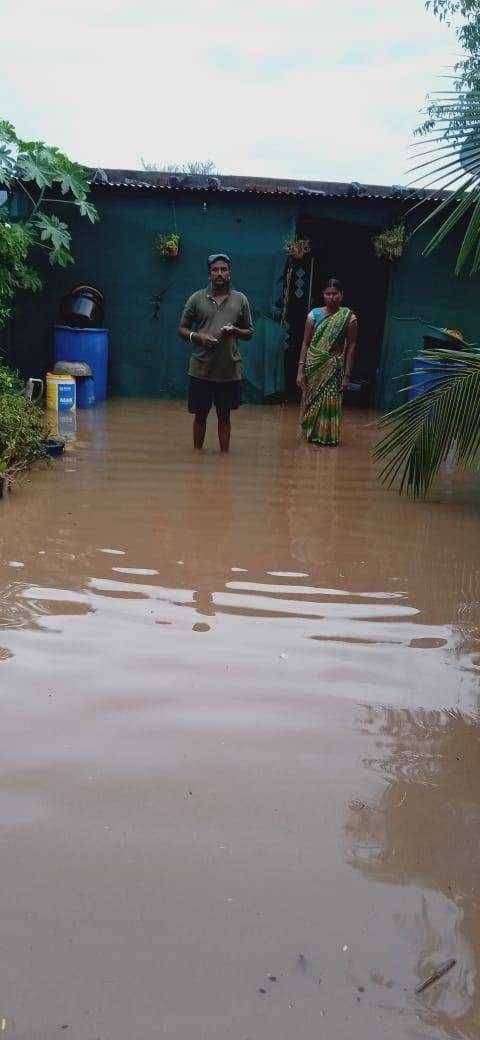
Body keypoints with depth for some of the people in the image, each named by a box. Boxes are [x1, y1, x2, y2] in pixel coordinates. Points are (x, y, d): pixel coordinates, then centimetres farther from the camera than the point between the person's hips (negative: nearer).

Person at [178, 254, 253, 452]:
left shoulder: (240, 300, 6)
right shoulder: (197, 298, 3)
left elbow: (250, 332, 11)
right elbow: (182, 329, 7)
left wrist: (235, 331, -10)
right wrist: (198, 336, -13)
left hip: (230, 370, 1)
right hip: (201, 369, 0)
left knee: (224, 416, 9)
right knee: (200, 415, 8)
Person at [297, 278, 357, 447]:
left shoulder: (348, 317, -3)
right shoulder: (314, 314, 2)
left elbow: (351, 346, -1)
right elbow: (306, 343, 3)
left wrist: (347, 374, -5)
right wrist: (300, 369, -3)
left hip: (333, 367, -2)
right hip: (313, 366, 2)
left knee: (330, 403, 1)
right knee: (310, 401, 7)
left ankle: (329, 437, 18)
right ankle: (312, 433, 25)